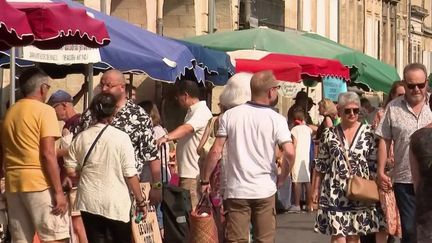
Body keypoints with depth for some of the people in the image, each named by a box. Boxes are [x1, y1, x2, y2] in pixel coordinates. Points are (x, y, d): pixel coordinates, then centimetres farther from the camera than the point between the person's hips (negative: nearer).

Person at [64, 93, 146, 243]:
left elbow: (70, 171, 2)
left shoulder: (81, 138, 0)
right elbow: (130, 174, -9)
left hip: (89, 202, 2)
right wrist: (140, 201, 1)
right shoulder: (121, 137, -9)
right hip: (116, 203, -2)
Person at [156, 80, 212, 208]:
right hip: (187, 172, 10)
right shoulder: (192, 112, 20)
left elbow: (186, 128, -33)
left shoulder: (201, 111, -14)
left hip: (193, 175, -10)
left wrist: (166, 137, -47)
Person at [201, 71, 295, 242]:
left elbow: (215, 151, -4)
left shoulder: (230, 115, -1)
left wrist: (205, 180, 5)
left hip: (236, 190, 1)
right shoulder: (277, 120, -5)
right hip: (265, 190, -1)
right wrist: (282, 178, 3)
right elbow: (290, 153, -14)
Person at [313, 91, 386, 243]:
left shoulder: (368, 132, 1)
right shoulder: (329, 134, 3)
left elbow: (374, 164, 3)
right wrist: (317, 188, 6)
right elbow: (321, 164, 9)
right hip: (335, 191, -1)